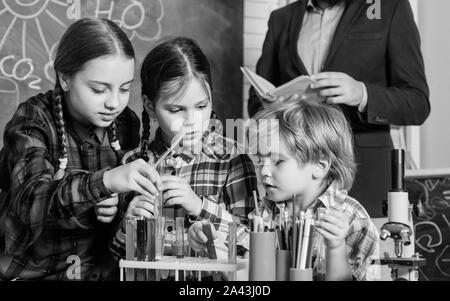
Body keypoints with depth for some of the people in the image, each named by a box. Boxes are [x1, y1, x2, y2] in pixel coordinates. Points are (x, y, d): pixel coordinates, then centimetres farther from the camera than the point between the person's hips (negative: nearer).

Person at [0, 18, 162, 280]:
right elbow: (30, 200, -27)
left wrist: (117, 208, -10)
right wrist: (105, 181, -42)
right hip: (32, 271, -3)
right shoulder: (33, 121, -11)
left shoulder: (126, 123, 1)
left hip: (102, 269, 4)